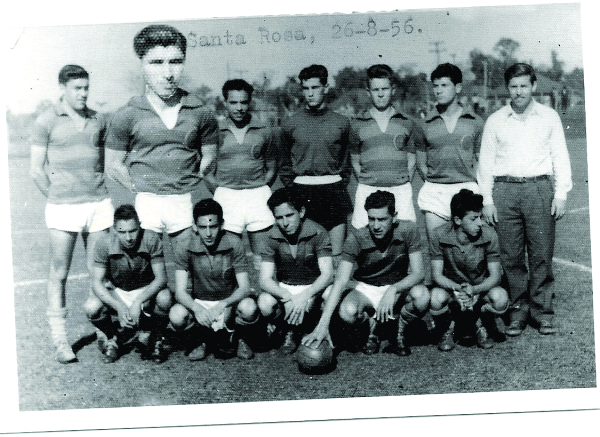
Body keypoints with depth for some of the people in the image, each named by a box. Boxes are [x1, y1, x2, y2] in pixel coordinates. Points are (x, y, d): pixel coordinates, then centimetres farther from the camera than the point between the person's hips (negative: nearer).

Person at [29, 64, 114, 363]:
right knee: (59, 274, 2)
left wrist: (97, 193, 10)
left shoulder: (98, 120, 10)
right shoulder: (46, 122, 0)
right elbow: (37, 171, 1)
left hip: (99, 204, 3)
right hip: (63, 207, -3)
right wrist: (57, 199, 2)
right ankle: (60, 341, 10)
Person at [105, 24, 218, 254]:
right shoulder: (127, 116, -3)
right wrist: (140, 190, 0)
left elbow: (208, 156, 11)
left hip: (185, 202, 1)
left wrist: (188, 185, 3)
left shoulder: (201, 113, 0)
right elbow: (113, 165, 5)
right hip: (145, 204, -1)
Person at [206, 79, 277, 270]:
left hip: (258, 195, 1)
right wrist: (220, 190, -2)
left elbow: (271, 169, 13)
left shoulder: (264, 132, 6)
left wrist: (261, 189, 1)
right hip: (226, 195, 0)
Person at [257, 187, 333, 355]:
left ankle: (292, 333, 3)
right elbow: (265, 280, -15)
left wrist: (304, 296, -39)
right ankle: (285, 330, 4)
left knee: (301, 307, -35)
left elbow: (327, 274, -21)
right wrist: (288, 297, -35)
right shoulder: (273, 238, -10)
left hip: (312, 289, -2)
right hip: (283, 288, 2)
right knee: (265, 304, -30)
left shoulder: (317, 233, -16)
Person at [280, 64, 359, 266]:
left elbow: (347, 159, 14)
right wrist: (291, 189, 7)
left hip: (333, 188, 0)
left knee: (336, 256, 1)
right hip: (302, 190, 0)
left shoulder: (341, 122, 6)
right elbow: (285, 162, 14)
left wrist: (341, 186, 6)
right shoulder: (290, 124, 6)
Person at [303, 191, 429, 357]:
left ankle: (399, 333, -1)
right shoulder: (356, 238, -21)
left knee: (422, 295, -32)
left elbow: (418, 272, -19)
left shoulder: (407, 230, -18)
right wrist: (323, 325, -39)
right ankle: (372, 325, 3)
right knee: (347, 312, -34)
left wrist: (393, 290, -40)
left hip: (398, 287, 1)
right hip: (364, 288, -1)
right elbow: (341, 280, -28)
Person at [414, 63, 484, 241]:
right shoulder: (427, 123, 7)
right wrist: (431, 181, 2)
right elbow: (420, 162, 13)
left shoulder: (475, 121, 6)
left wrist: (472, 184, 0)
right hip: (434, 192, 1)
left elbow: (481, 161, 10)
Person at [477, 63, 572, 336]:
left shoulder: (549, 117, 10)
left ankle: (542, 309, 9)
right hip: (505, 190, 1)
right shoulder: (495, 121, 10)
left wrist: (561, 194, 1)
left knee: (541, 254, -2)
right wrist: (487, 200, 3)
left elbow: (560, 157, 10)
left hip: (540, 188, 0)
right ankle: (518, 308, 11)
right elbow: (486, 161, 10)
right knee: (511, 255, 1)